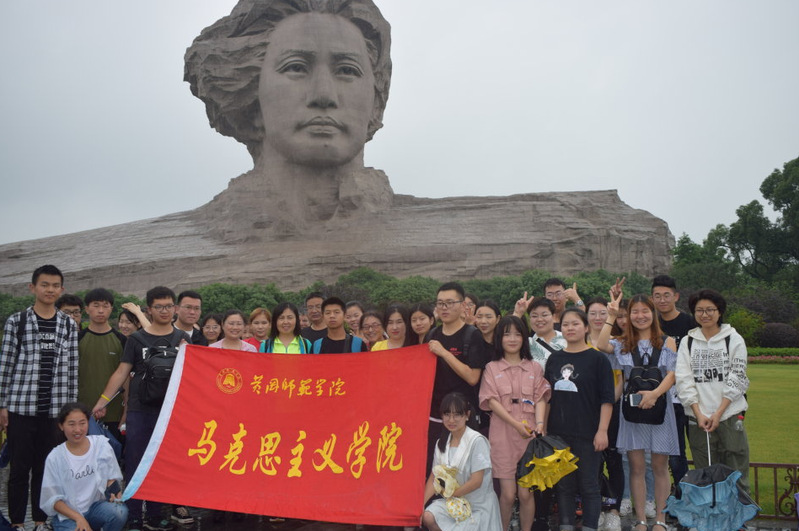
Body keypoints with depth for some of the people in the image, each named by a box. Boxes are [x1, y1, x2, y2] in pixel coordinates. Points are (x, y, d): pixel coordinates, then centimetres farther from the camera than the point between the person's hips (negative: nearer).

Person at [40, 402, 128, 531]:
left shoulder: (101, 444, -2)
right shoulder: (54, 458, -7)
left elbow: (111, 477, 6)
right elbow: (52, 498, -3)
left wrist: (113, 492, -17)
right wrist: (78, 518, -15)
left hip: (96, 506, 1)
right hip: (67, 514, -1)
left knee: (119, 511, -31)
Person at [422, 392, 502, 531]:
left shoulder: (477, 441, -18)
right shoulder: (441, 442, 2)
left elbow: (476, 481, -18)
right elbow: (434, 478, 2)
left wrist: (451, 495, -9)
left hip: (478, 505, -5)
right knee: (428, 517, -20)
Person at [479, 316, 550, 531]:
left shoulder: (534, 368, 12)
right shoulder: (492, 368, 7)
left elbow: (540, 398, 4)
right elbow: (492, 401, -2)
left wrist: (539, 424, -14)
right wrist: (516, 424, -13)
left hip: (530, 436, 1)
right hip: (503, 435, -1)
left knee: (526, 493, 0)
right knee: (508, 494, -2)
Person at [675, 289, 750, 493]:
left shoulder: (734, 339, 3)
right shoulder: (688, 341, 8)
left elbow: (737, 379, -2)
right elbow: (683, 380, 2)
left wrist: (718, 413, -9)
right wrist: (698, 414, -7)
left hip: (730, 416, -1)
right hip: (698, 419, 2)